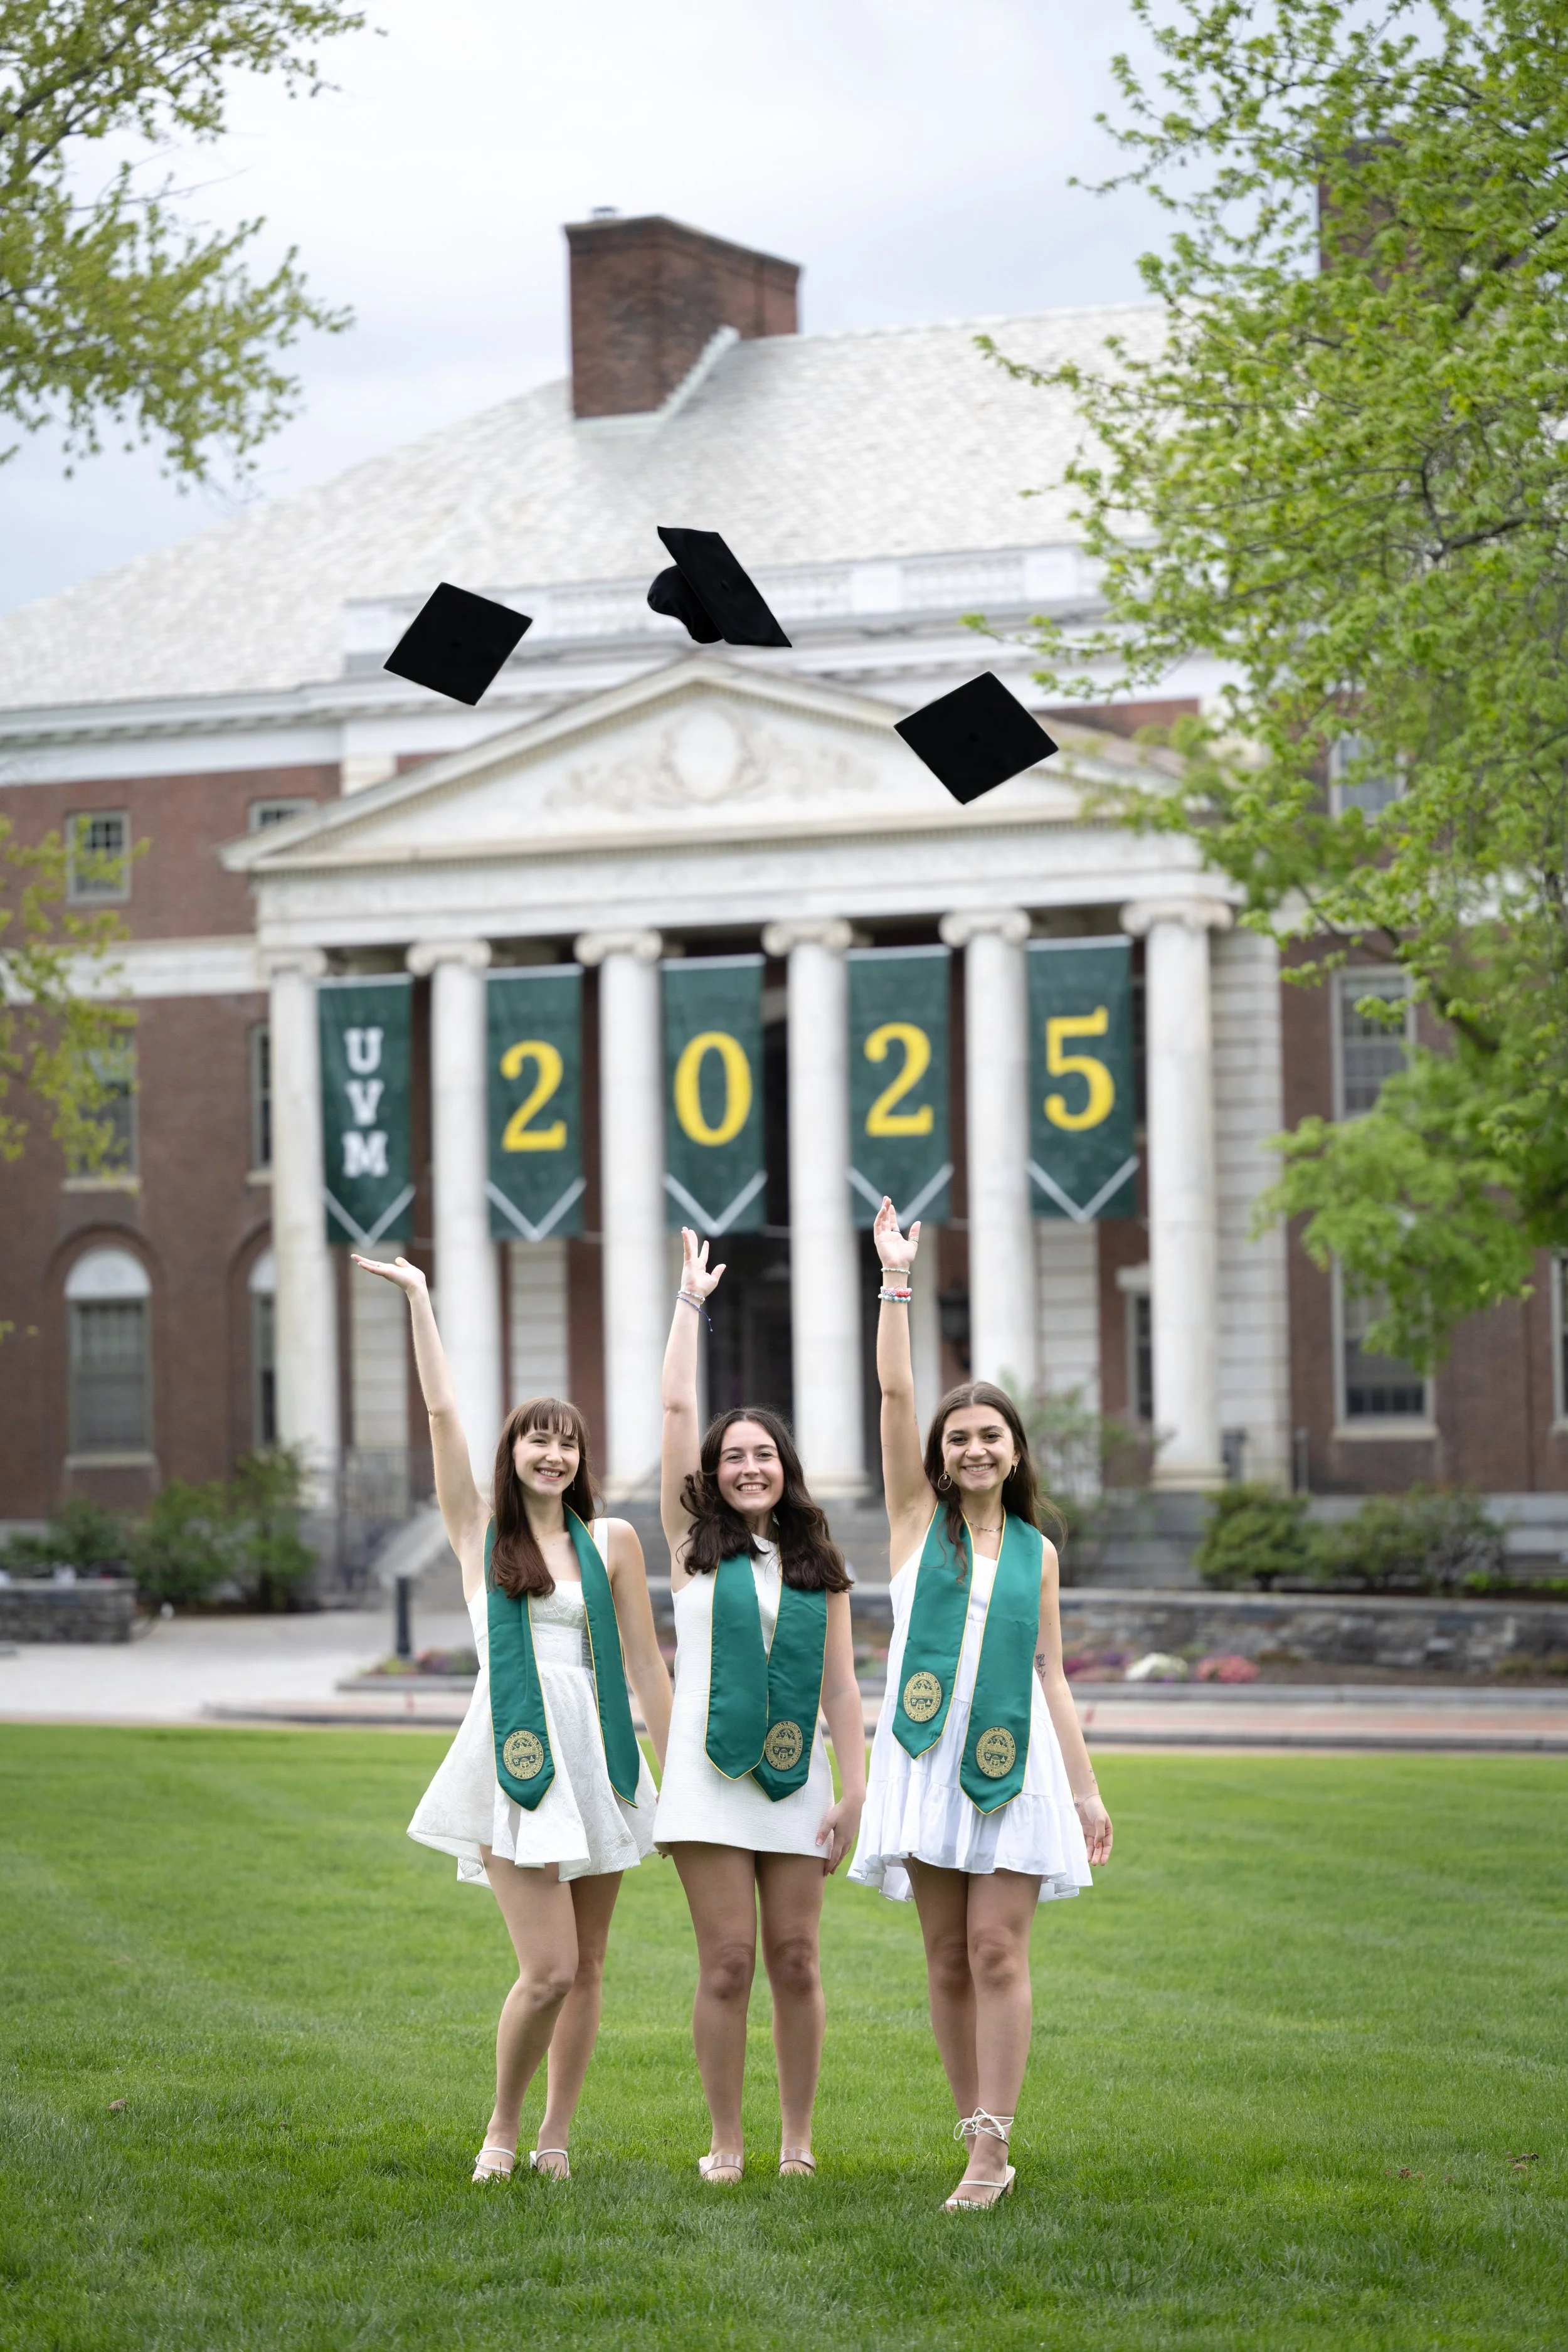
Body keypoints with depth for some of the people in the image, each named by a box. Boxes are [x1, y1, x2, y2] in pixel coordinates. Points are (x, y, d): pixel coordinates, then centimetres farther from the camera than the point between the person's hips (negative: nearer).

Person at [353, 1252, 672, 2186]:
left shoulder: (612, 1540, 8)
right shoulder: (479, 1529, 6)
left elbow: (645, 1662, 9)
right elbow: (443, 1411, -1)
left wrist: (677, 1770, 8)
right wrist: (419, 1300, -3)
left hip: (598, 1757, 2)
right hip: (514, 1756, -2)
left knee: (586, 1968, 5)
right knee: (549, 1970, -11)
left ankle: (557, 2138, 16)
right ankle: (503, 2127, 10)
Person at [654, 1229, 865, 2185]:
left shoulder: (820, 1566, 11)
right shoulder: (695, 1545, 7)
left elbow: (840, 1685, 9)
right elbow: (677, 1408, 2)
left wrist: (854, 1789, 1)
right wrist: (691, 1303, 5)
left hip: (796, 1775, 2)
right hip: (711, 1772, -2)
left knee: (796, 1961, 1)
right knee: (728, 1962, -5)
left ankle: (798, 2139, 10)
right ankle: (727, 2144, 2)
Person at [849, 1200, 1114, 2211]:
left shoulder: (1036, 1551, 11)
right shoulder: (920, 1515, 8)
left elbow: (1052, 1676, 12)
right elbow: (895, 1392, -1)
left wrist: (1087, 1790, 9)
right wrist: (897, 1279, -4)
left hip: (1015, 1759, 0)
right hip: (928, 1753, 0)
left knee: (999, 1953, -7)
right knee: (948, 1959, 3)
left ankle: (991, 2148, -8)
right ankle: (984, 2146, 10)